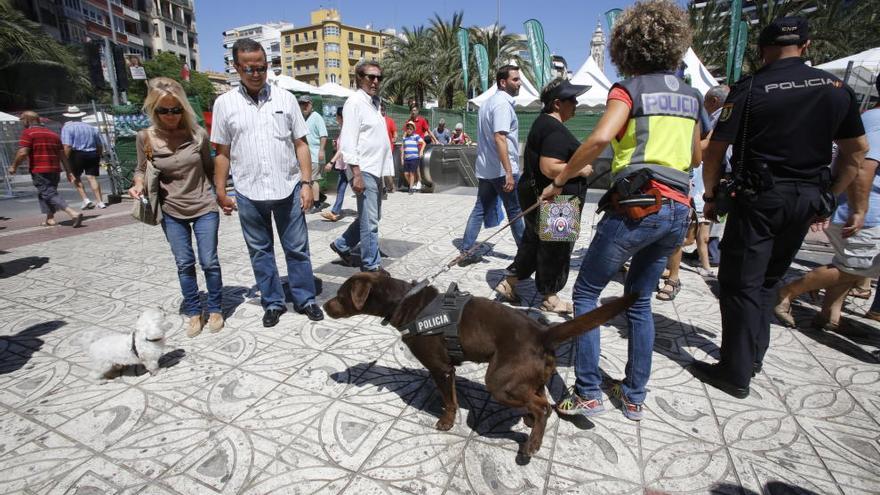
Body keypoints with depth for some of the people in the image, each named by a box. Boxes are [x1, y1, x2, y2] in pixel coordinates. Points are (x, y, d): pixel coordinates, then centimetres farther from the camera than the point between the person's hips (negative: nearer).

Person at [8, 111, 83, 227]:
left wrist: (13, 166, 1)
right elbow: (63, 155, 13)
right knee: (45, 193, 20)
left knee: (50, 194, -9)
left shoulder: (28, 133, -5)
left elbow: (22, 153, -13)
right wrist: (68, 171, 14)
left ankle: (73, 213, -27)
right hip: (55, 170, 7)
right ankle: (50, 219, 19)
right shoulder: (53, 134, 15)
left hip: (39, 171, -7)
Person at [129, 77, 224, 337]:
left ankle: (215, 309, 21)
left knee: (209, 261, 2)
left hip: (204, 208, -1)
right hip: (171, 212, 1)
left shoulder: (197, 133, -8)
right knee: (184, 264, 8)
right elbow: (142, 169, 6)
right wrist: (138, 185, -14)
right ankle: (194, 312, 24)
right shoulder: (146, 137, -7)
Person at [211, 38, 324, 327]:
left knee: (297, 249, 6)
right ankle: (273, 303, 25)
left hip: (288, 188, 0)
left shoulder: (285, 99, 4)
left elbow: (301, 144, 3)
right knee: (260, 251, 10)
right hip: (248, 192, 1)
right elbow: (222, 153, 7)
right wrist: (220, 192, 5)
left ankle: (305, 299, 20)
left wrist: (306, 183, -5)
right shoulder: (224, 103, 4)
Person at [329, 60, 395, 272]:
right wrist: (357, 174, -22)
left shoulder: (373, 102, 18)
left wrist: (386, 170, 17)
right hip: (365, 170, -9)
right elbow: (348, 142, -16)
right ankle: (372, 265, 7)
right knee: (370, 220, -4)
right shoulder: (355, 102, -9)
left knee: (372, 216, 16)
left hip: (377, 170, 9)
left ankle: (341, 245, 31)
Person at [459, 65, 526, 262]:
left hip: (485, 169, 9)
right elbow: (500, 138, -25)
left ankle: (466, 251, 10)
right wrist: (509, 172, -28)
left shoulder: (488, 103, 17)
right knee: (515, 212, 4)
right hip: (501, 170, -9)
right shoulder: (502, 103, -14)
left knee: (480, 209, 10)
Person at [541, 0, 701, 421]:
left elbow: (600, 138, -22)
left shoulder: (630, 89, -2)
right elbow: (695, 158, 24)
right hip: (677, 211, 7)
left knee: (586, 293, 4)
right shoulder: (690, 95, 16)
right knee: (639, 301, 17)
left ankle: (588, 393, 4)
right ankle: (634, 396, 24)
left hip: (636, 207, -7)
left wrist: (560, 180, -13)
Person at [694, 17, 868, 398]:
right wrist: (828, 197, 18)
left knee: (740, 284, -1)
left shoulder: (750, 88, -7)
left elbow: (715, 150, -11)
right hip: (807, 199, 6)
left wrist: (711, 195, 0)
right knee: (768, 279, 18)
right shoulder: (836, 87, 9)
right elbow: (856, 149, 13)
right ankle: (753, 355, 27)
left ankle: (736, 373, 4)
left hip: (760, 197, -6)